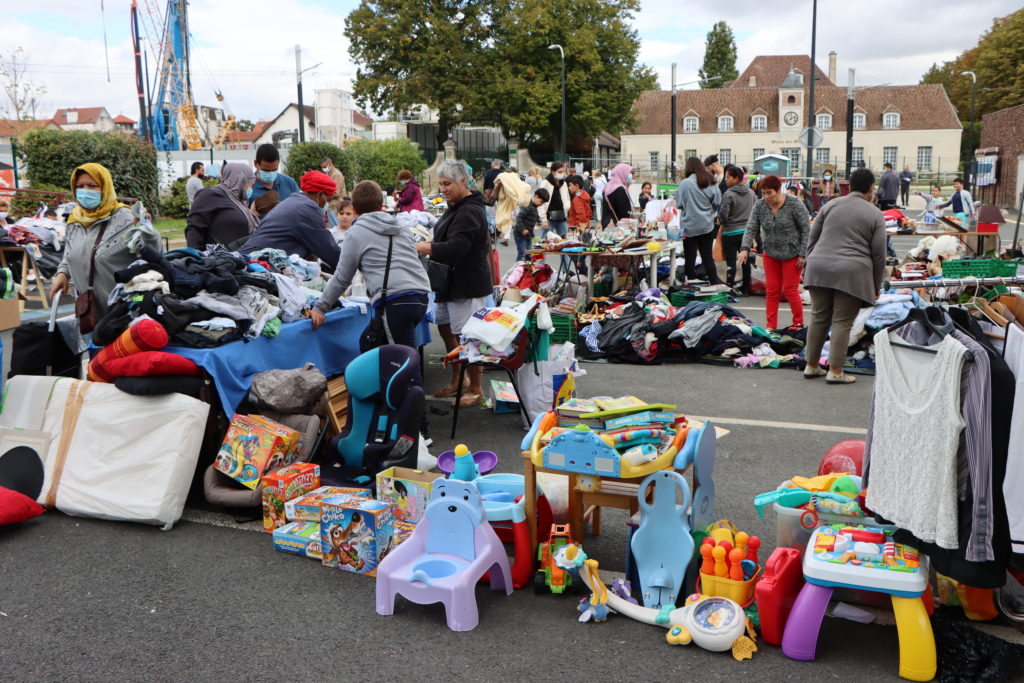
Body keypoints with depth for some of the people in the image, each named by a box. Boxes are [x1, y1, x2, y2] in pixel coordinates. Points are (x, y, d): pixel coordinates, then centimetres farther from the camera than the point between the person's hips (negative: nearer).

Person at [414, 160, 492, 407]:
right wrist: (426, 248, 12)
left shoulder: (469, 212, -20)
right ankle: (456, 381, 32)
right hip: (452, 282, 11)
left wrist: (421, 247, -37)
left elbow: (454, 248, -32)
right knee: (446, 329, 18)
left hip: (467, 285, -11)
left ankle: (476, 389, 10)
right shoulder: (455, 208, 15)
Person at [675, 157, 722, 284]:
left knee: (690, 259, 4)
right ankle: (715, 284, 13)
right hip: (707, 226, 4)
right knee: (708, 257, 12)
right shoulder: (711, 183, 1)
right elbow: (717, 203, 6)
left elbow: (679, 204, -7)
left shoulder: (685, 183, -13)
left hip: (690, 227, -4)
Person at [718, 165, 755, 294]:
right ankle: (746, 288, 22)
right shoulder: (750, 192, 3)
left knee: (731, 262, -1)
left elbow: (723, 215, -19)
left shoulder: (728, 194, -17)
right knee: (746, 261, 15)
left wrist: (720, 220, 2)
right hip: (747, 231, 6)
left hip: (731, 232, -6)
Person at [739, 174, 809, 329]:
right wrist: (745, 248, -21)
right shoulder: (759, 206, -3)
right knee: (771, 290, 4)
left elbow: (806, 229, -10)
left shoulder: (794, 204, -14)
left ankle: (799, 324, 13)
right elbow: (751, 228, -6)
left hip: (792, 254, -4)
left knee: (790, 290, -2)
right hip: (771, 254, 4)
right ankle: (771, 326, 11)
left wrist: (802, 254, -12)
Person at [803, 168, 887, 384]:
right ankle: (835, 371, 0)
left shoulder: (830, 205, 10)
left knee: (819, 318, 10)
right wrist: (876, 286, 10)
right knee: (842, 323, 0)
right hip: (852, 274, -3)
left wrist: (813, 264, 21)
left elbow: (812, 239, 11)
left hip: (820, 269, 3)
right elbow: (879, 255, 2)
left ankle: (811, 366, 16)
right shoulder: (875, 215, 3)